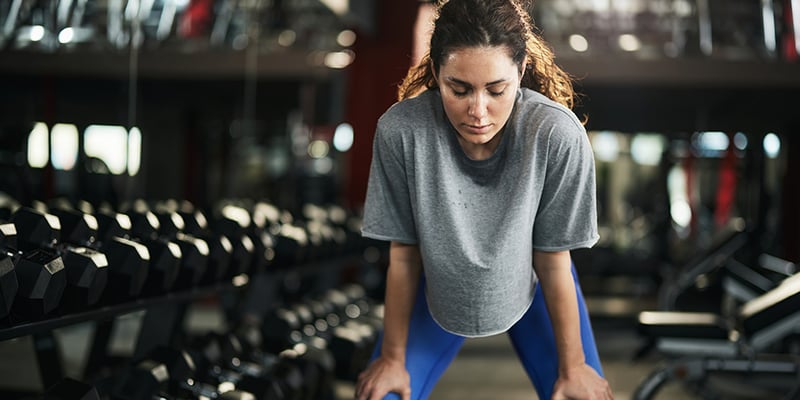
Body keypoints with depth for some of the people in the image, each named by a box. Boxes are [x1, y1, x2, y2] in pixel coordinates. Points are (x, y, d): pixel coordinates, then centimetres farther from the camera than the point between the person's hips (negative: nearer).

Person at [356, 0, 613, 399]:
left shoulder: (557, 134, -32)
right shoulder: (400, 131, -30)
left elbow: (553, 260, -19)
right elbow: (403, 255, -16)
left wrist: (573, 366, -8)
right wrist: (393, 357, -5)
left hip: (530, 286, 0)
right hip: (439, 288, 1)